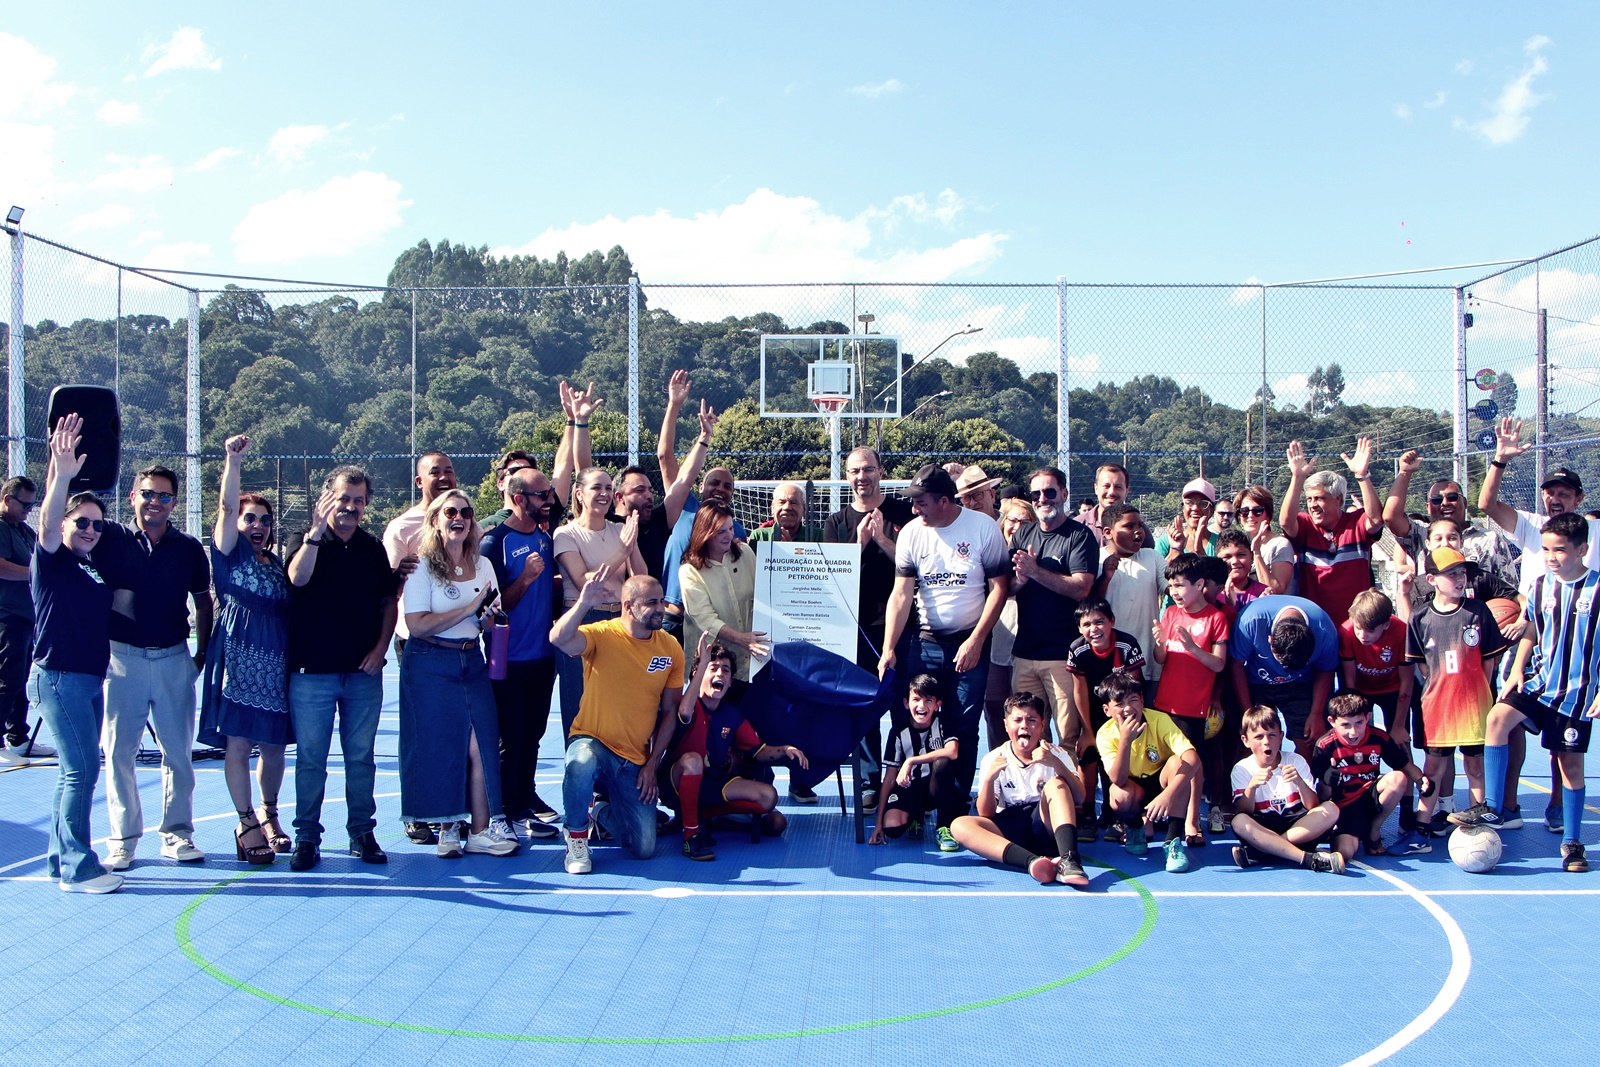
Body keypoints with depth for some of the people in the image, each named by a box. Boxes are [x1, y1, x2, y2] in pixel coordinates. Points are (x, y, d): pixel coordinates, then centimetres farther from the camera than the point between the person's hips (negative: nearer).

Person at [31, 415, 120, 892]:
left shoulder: (94, 567, 12)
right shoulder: (51, 560, -7)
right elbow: (48, 522, -27)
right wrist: (63, 474, -42)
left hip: (90, 680, 9)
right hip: (58, 677, -9)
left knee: (75, 769, 13)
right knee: (82, 768, -11)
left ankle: (61, 861, 23)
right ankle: (77, 869, -6)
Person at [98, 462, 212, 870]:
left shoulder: (189, 548, 5)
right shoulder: (110, 539, 2)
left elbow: (203, 602, 13)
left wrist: (202, 653, 7)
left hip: (174, 658, 1)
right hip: (121, 656, -1)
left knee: (179, 751, 4)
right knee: (118, 751, 2)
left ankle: (176, 834, 16)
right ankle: (123, 838, 13)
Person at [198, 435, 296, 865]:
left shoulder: (276, 562, 17)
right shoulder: (229, 550, 2)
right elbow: (227, 507, -14)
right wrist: (232, 463, -24)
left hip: (276, 662, 5)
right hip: (237, 658, -5)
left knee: (274, 743, 9)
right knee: (237, 742, -5)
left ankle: (269, 816, 26)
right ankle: (247, 824, 4)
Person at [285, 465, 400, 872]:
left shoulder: (373, 549, 8)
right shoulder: (309, 543, -2)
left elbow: (389, 601, 14)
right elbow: (297, 578, -24)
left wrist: (380, 648, 2)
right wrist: (317, 531, -33)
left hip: (363, 674, 3)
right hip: (312, 672, -3)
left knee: (361, 758, 8)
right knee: (310, 759, 2)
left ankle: (362, 832, 18)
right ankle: (307, 837, 11)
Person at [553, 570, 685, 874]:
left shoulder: (671, 648, -2)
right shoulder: (602, 635, -14)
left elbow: (669, 712, 4)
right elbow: (559, 639, -36)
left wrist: (652, 765, -1)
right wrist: (584, 603, -51)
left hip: (636, 759, 4)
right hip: (591, 742, -3)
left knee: (644, 848, -3)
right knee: (583, 763, -41)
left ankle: (602, 811, 31)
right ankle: (576, 835, -10)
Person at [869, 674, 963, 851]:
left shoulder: (942, 723, -6)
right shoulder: (900, 731, -5)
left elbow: (952, 751, -29)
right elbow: (890, 778, -4)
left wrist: (911, 761, -29)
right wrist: (879, 822, -9)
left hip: (937, 788, -1)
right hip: (909, 788, 1)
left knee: (942, 762, -32)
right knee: (892, 827, -27)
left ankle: (945, 827, -17)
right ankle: (915, 816, 12)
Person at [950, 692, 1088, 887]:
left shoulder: (1056, 754, 6)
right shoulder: (993, 759, 5)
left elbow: (1080, 798, -10)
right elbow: (986, 814, -2)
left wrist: (1057, 764, -27)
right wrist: (989, 779, -21)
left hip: (1046, 826, -1)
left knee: (1056, 783, -24)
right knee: (959, 825, -25)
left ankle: (1069, 860, -44)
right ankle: (1032, 861, -47)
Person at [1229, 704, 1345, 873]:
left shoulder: (1296, 761, 1)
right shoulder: (1242, 769, -1)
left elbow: (1313, 806, -8)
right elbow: (1243, 813, -13)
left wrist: (1299, 782, -27)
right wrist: (1252, 786, -31)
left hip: (1298, 825, 2)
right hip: (1262, 828, -2)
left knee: (1331, 809, -25)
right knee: (1239, 822, -33)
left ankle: (1260, 851, -31)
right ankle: (1309, 859, -39)